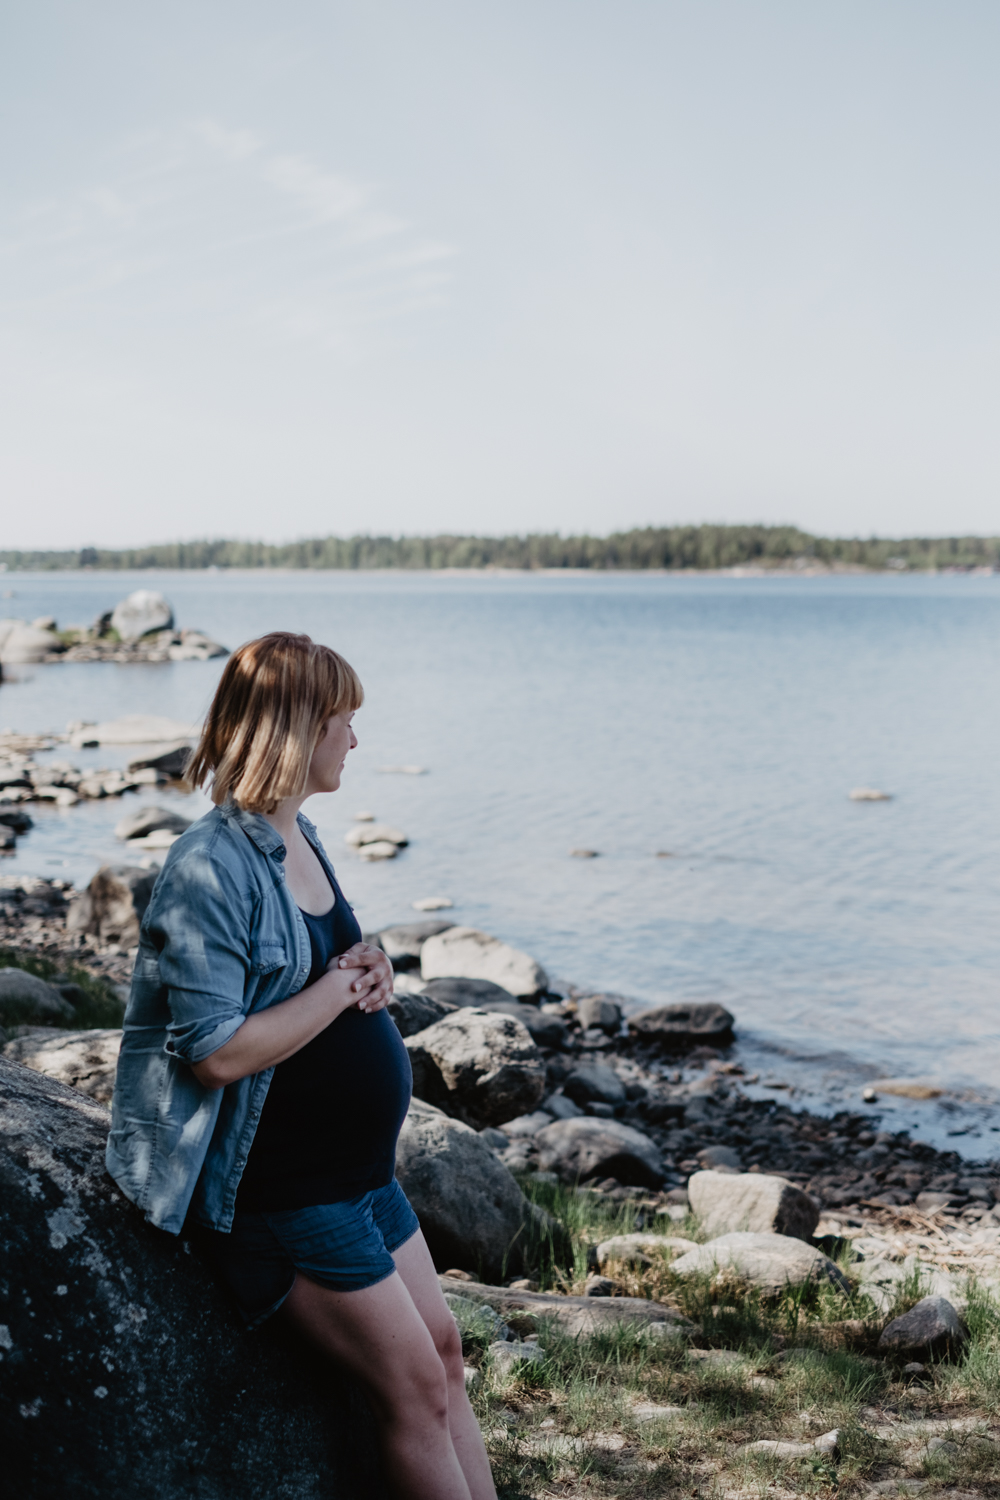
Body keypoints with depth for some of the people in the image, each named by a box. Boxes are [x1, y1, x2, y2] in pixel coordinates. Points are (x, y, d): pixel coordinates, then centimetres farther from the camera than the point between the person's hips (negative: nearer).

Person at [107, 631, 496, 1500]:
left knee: (445, 1352, 15)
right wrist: (339, 989, -18)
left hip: (362, 1168, 9)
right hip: (285, 1193, -9)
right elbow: (219, 1053, -26)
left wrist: (369, 977, -2)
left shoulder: (299, 836, 5)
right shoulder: (211, 867, -22)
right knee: (415, 1388, 0)